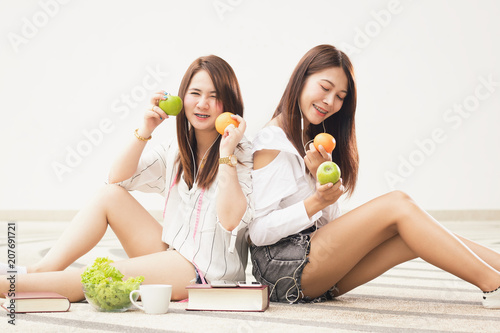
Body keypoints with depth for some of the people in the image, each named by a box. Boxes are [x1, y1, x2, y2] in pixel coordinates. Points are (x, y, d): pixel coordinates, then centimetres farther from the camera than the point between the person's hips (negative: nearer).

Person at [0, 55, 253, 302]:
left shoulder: (242, 153, -9)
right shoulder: (176, 149, 10)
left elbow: (230, 220, -22)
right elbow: (117, 178, 3)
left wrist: (227, 153, -26)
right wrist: (145, 131, -9)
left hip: (209, 271, -7)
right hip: (172, 255, 7)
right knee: (110, 195, -5)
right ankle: (41, 270, -13)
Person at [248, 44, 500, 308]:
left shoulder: (315, 141, 18)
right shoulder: (272, 143, -9)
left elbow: (329, 223, 11)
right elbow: (259, 231, -16)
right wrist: (315, 202, -26)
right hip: (282, 268, -8)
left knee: (413, 231, -8)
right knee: (397, 205, -17)